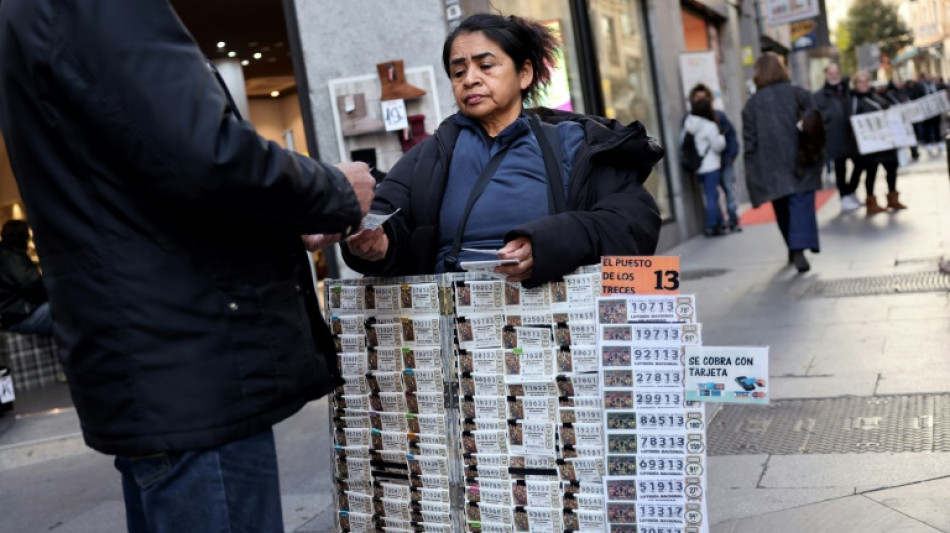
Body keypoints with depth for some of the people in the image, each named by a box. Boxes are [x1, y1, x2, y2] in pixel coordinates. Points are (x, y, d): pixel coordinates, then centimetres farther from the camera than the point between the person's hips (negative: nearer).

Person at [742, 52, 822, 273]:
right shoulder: (798, 93, 2)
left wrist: (753, 173, 2)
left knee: (782, 208, 15)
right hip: (799, 161, -1)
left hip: (770, 167, 2)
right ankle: (799, 249, -22)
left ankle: (793, 248, 23)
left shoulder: (752, 103, 4)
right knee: (801, 203, -6)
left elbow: (749, 141, 0)